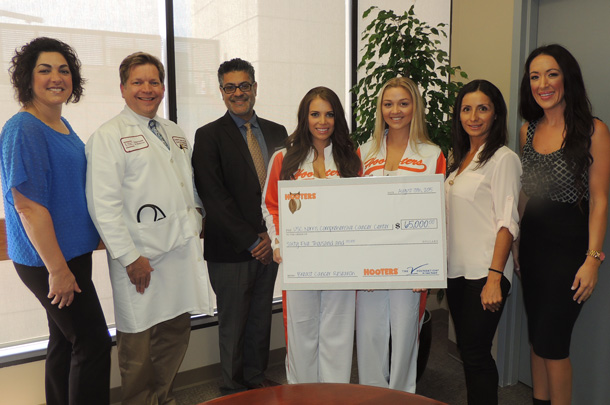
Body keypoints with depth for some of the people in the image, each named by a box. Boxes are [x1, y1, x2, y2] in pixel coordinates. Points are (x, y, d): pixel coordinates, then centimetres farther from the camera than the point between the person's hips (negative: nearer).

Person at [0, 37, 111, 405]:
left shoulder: (63, 126, 11)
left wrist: (68, 263, 18)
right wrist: (57, 269, -20)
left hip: (73, 251, 9)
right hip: (48, 259, -9)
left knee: (65, 341, 18)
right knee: (93, 343, -2)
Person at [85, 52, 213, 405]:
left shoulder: (175, 133, 16)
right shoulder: (108, 136, -5)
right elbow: (103, 204, -12)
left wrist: (195, 225, 11)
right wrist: (130, 257, -16)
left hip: (183, 251, 7)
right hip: (142, 259, -6)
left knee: (177, 332, 15)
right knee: (138, 344, 6)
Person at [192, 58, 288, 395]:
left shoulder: (277, 133, 10)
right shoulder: (209, 136, -5)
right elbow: (214, 196, -12)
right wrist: (251, 241, -12)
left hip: (268, 245, 4)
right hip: (231, 250, -4)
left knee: (261, 319, 15)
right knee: (233, 325, 8)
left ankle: (257, 379, 34)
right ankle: (233, 388, 27)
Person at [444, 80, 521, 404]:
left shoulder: (503, 158, -9)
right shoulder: (460, 159, 14)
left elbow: (507, 222, -14)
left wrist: (494, 278, -19)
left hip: (484, 272, -7)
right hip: (456, 269, 7)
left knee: (476, 353, -2)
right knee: (466, 350, 14)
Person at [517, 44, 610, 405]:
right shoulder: (528, 130, 7)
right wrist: (517, 242, 11)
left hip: (569, 244, -5)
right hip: (532, 243, 6)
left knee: (551, 342, -1)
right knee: (537, 337, 15)